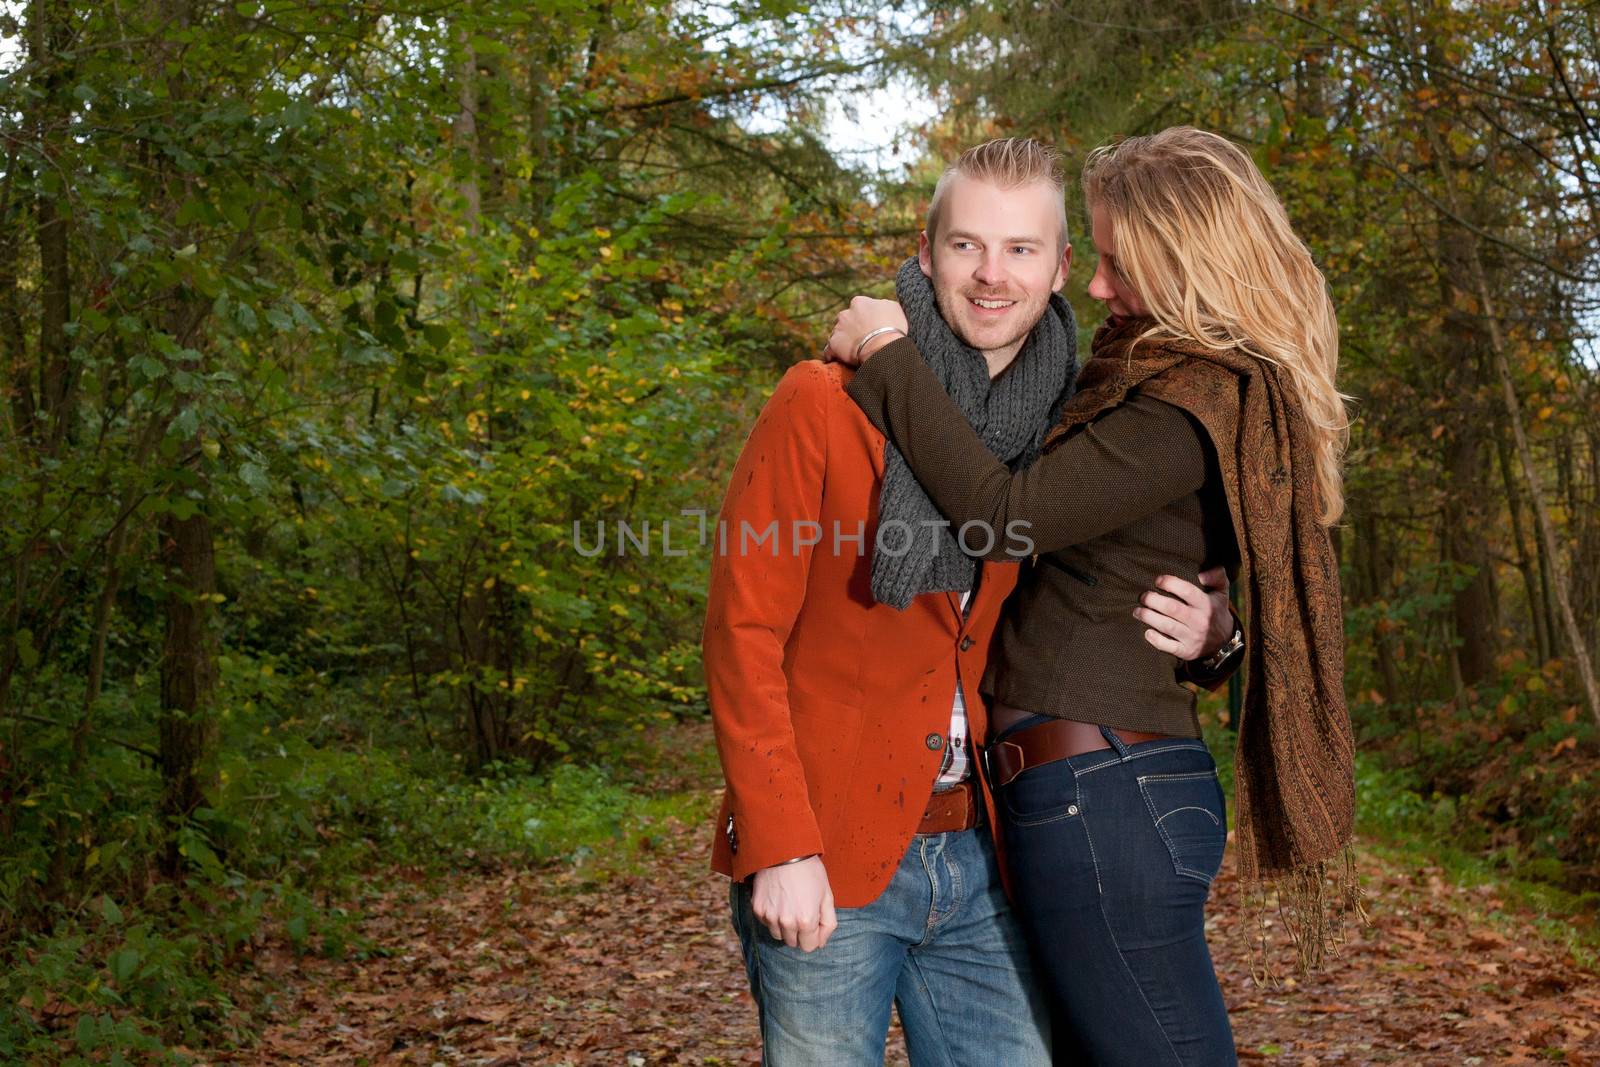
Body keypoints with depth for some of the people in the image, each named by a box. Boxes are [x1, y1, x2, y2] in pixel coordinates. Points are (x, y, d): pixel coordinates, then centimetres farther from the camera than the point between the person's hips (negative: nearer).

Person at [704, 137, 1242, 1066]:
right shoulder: (824, 404, -6)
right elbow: (744, 631, -8)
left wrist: (1204, 635, -7)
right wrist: (778, 846, -14)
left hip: (986, 861, 4)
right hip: (825, 865, -4)